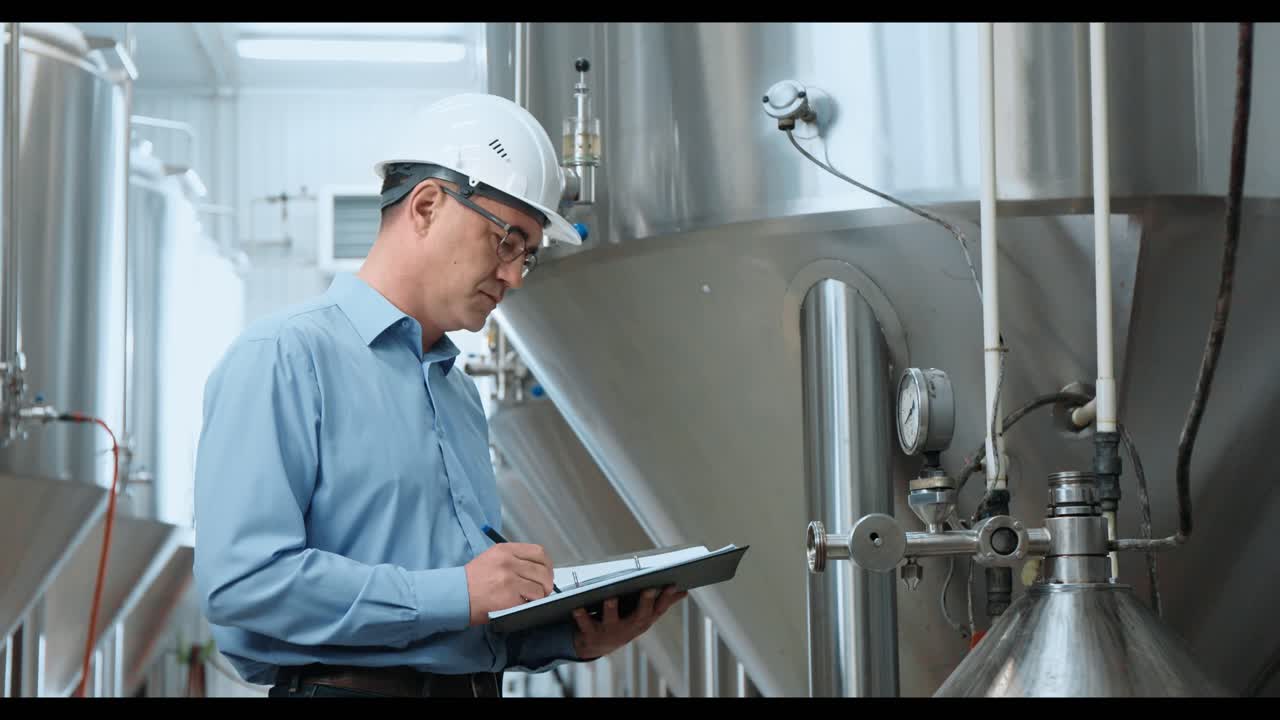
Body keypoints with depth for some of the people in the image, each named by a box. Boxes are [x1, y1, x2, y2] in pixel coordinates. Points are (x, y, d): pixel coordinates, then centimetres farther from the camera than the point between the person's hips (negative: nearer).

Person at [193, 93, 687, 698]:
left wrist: (571, 637, 2)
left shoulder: (461, 394, 19)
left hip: (476, 686, 6)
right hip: (345, 687, -6)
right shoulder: (282, 358, -5)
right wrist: (456, 594, -17)